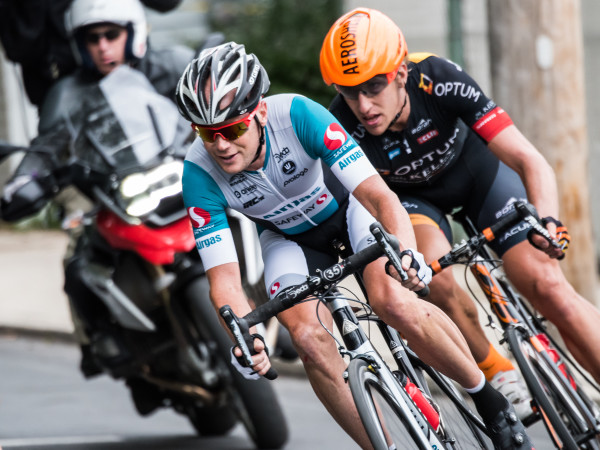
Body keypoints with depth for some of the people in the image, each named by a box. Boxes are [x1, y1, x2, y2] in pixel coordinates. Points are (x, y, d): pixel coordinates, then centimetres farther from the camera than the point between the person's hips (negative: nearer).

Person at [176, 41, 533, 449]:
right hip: (288, 237, 2)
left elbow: (381, 196, -39)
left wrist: (406, 253, -58)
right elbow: (224, 278, -29)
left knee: (393, 302, -28)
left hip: (346, 206, -2)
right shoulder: (200, 174, -29)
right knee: (308, 335, -25)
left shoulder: (298, 116, -35)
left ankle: (488, 397, -5)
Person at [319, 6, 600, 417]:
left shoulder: (439, 80, -36)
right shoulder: (343, 127, -33)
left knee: (546, 285, -16)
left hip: (479, 174, 0)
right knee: (435, 278, -29)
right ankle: (496, 372, -5)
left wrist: (547, 221, -54)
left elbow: (530, 161, -38)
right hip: (413, 195, 1)